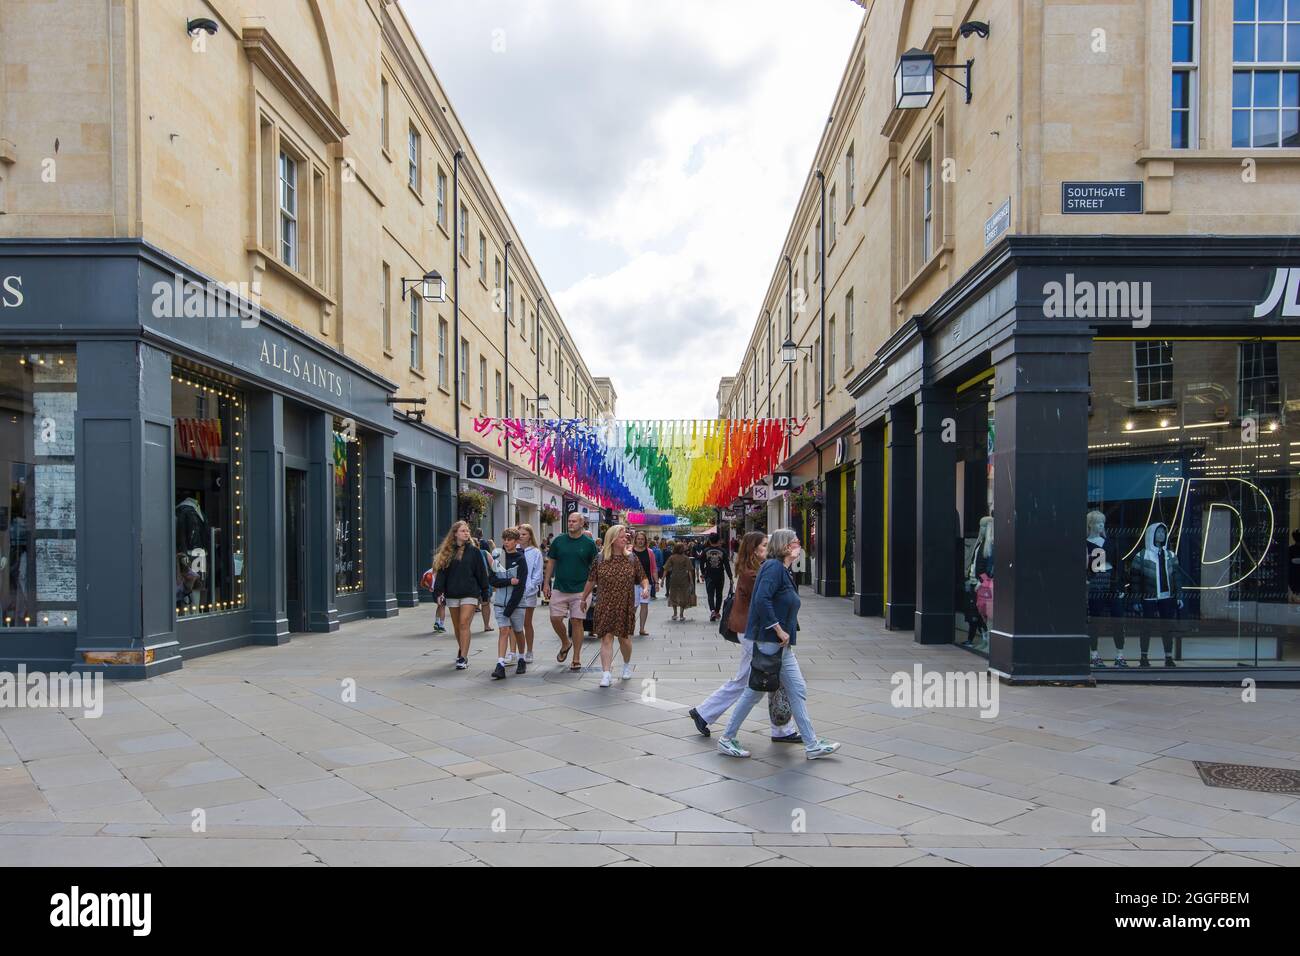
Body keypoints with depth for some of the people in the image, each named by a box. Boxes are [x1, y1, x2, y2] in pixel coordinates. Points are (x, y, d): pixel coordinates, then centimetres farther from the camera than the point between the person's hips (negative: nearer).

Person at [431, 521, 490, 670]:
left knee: (464, 624, -14)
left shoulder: (474, 551, 2)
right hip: (452, 594, 3)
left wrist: (485, 593, 1)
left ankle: (463, 658, -14)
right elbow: (441, 572, 3)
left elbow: (481, 573, 3)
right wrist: (439, 592, -7)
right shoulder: (447, 552, 7)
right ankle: (462, 651, 33)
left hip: (470, 593, -3)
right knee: (457, 627, 13)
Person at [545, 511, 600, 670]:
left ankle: (576, 659, 10)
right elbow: (551, 562, 10)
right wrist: (546, 583, 5)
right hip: (559, 589, 2)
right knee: (555, 618, -1)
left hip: (580, 590, -2)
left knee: (576, 622, 0)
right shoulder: (559, 541, 4)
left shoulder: (589, 543, -2)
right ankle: (565, 643, 29)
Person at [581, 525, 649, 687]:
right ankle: (606, 674, -6)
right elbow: (591, 581, 9)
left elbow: (643, 578, 7)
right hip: (605, 607, -1)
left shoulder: (632, 559, 3)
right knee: (606, 638, -6)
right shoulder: (600, 560, 0)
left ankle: (627, 664, 37)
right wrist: (584, 599, 14)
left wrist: (645, 588, -13)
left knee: (624, 638, 10)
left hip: (625, 607, 1)